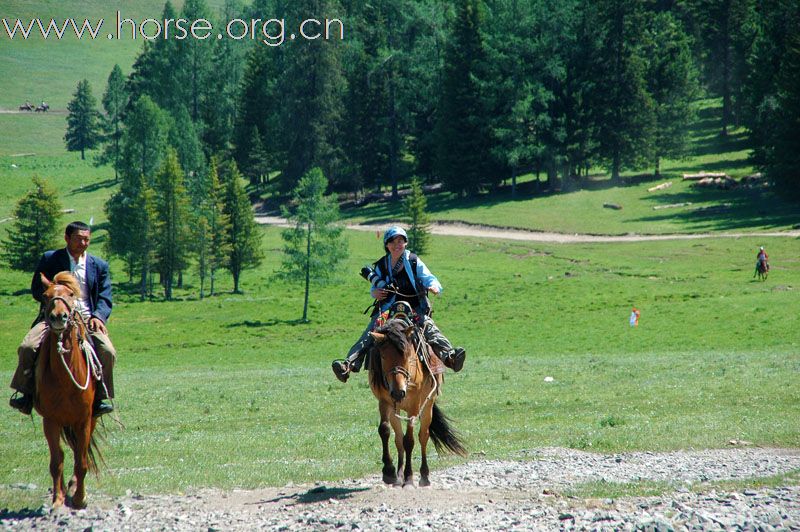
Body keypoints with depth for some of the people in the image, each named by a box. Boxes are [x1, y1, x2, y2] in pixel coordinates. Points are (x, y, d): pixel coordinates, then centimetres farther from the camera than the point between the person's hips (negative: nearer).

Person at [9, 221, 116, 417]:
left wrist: (98, 316, -12)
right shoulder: (49, 259, 10)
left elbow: (105, 298, 10)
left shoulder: (99, 265, 15)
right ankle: (25, 393, -8)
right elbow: (36, 291, 6)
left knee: (108, 351, -25)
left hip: (87, 318, 1)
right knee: (27, 347, -24)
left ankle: (101, 397, -11)